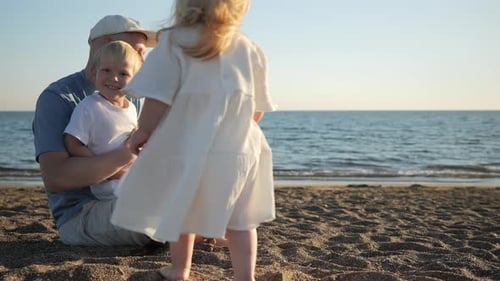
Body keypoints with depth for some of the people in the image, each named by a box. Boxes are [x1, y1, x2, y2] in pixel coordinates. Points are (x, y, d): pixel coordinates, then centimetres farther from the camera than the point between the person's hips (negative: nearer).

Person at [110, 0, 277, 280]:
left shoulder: (175, 41, -9)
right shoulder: (251, 49, 3)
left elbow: (158, 98, -14)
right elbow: (258, 110, 9)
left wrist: (142, 133, 2)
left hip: (187, 150, -2)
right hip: (239, 151, 2)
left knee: (183, 212, 19)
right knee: (240, 219, 14)